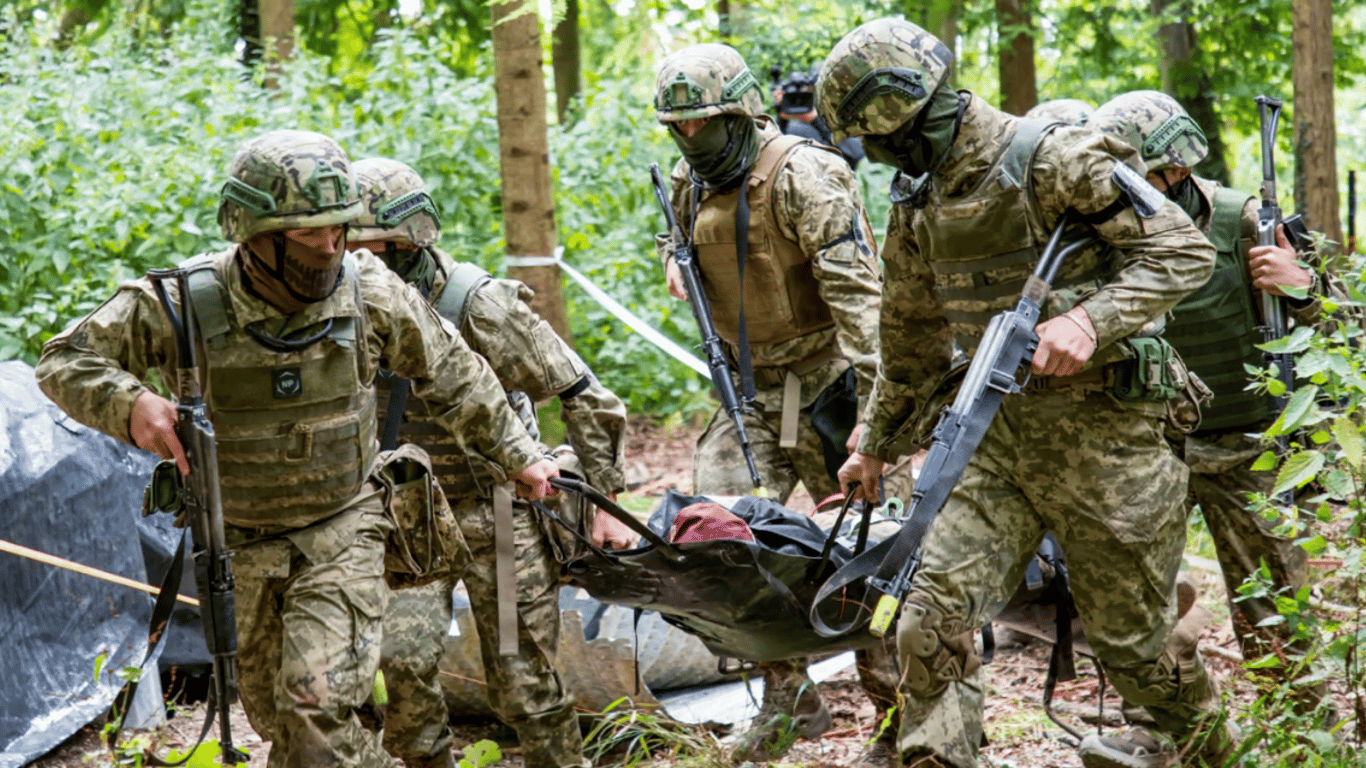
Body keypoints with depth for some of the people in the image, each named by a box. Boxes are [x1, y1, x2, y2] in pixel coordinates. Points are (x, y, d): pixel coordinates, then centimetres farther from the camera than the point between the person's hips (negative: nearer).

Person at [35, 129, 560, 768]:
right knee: (273, 711, 16)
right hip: (238, 543, 2)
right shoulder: (186, 303, -19)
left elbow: (452, 375, 3)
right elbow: (64, 361, -12)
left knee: (318, 699, -22)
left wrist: (516, 453, 10)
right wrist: (129, 403, -32)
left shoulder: (367, 290, -14)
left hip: (342, 529, -2)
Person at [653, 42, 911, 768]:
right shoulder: (691, 184, 7)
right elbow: (676, 233, 31)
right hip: (752, 386, 8)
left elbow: (856, 291, -24)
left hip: (825, 381, -7)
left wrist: (875, 405, -32)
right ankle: (787, 695, 5)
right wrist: (674, 260, 4)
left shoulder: (801, 176, -18)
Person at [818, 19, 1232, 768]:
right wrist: (876, 442, 27)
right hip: (999, 434, 6)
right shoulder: (916, 205, 8)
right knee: (932, 611, -12)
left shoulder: (1055, 159, -15)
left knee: (1128, 635, 9)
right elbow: (912, 339, 22)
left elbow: (1183, 251, -16)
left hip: (1104, 431, -6)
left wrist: (1091, 320, -29)